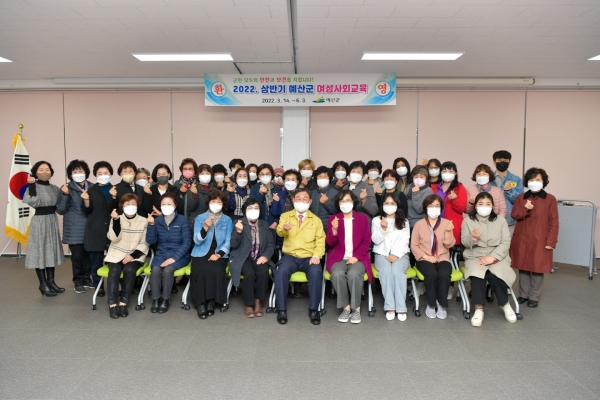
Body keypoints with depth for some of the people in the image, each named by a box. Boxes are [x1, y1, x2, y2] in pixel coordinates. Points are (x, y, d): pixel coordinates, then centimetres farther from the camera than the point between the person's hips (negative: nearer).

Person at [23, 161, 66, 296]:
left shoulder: (55, 188, 8)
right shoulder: (33, 187, -8)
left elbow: (60, 207, 7)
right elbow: (33, 202, -25)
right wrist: (31, 185, -22)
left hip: (53, 221, 6)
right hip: (39, 222, -6)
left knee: (52, 250, 11)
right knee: (40, 250, -2)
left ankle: (50, 281, 21)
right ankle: (43, 284, 7)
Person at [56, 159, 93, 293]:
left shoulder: (92, 187, 8)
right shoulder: (67, 188, 1)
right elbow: (61, 210, -4)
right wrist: (65, 195, -16)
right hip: (75, 228, -2)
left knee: (88, 253, 4)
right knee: (77, 255, -2)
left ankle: (87, 278, 22)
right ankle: (78, 281, 13)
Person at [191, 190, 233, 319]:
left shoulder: (227, 220, 7)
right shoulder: (200, 218, 5)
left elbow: (228, 242, 2)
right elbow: (197, 241, -3)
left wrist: (218, 254, -15)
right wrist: (205, 228, -19)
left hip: (219, 254, 0)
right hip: (201, 253, 0)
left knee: (215, 270, -31)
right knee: (202, 271, -30)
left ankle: (211, 301, -13)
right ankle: (201, 303, -16)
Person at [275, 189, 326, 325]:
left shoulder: (316, 219, 13)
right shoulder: (285, 216, 9)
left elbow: (320, 240, 5)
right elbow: (279, 232, -11)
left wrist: (316, 255, -15)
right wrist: (284, 228, -37)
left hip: (309, 257, 1)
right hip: (290, 256, 0)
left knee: (316, 272, -31)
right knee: (281, 271, -32)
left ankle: (313, 309, -15)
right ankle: (281, 309, -18)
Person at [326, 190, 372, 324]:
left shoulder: (363, 218, 8)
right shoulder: (333, 219, 7)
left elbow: (366, 241, 4)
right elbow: (330, 243, 0)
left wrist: (356, 256, -11)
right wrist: (334, 230, -21)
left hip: (357, 257, 0)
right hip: (338, 257, 1)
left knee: (354, 274, -33)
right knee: (337, 274, -32)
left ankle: (356, 308, -15)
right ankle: (346, 307, -14)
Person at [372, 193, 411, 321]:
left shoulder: (404, 221, 14)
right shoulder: (376, 220, 14)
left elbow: (404, 241, 2)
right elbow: (375, 240, 3)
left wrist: (396, 255, -13)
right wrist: (383, 229, -16)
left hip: (400, 254, 0)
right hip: (382, 254, 0)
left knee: (397, 270, -32)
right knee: (386, 270, -32)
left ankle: (401, 307, -31)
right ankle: (390, 307, -32)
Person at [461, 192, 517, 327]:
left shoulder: (501, 220, 7)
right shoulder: (467, 221, 6)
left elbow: (506, 242, -1)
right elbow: (464, 242, 0)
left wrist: (492, 257, -15)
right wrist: (473, 238, -24)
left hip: (497, 257, 0)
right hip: (475, 257, 0)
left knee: (494, 275, -30)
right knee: (477, 274, -32)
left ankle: (505, 304, -3)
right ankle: (478, 309, -21)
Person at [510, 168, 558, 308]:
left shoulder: (550, 199, -2)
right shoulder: (520, 198, 7)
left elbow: (553, 222, -3)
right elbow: (514, 215, 3)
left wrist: (551, 241, -8)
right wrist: (525, 209, -16)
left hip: (540, 240, -2)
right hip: (522, 239, 3)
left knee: (538, 268, 2)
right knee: (523, 267, 9)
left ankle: (534, 297, 14)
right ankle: (523, 294, 22)